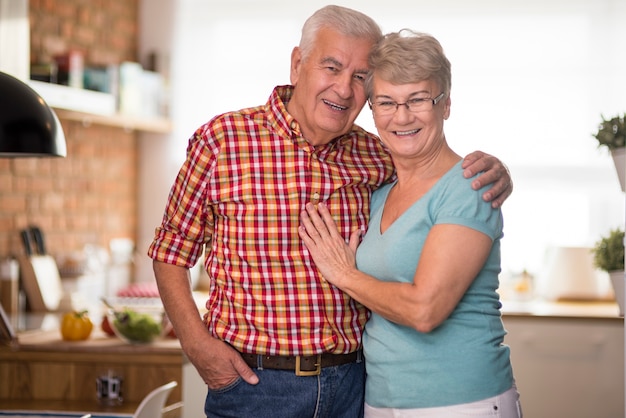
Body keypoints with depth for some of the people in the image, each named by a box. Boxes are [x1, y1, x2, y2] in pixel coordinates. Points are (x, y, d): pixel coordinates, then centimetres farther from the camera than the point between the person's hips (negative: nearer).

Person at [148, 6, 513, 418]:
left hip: (353, 384, 4)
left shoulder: (376, 156, 4)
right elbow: (171, 252, 1)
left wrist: (494, 174, -5)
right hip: (252, 381, -3)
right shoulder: (222, 140, -6)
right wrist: (197, 343, -11)